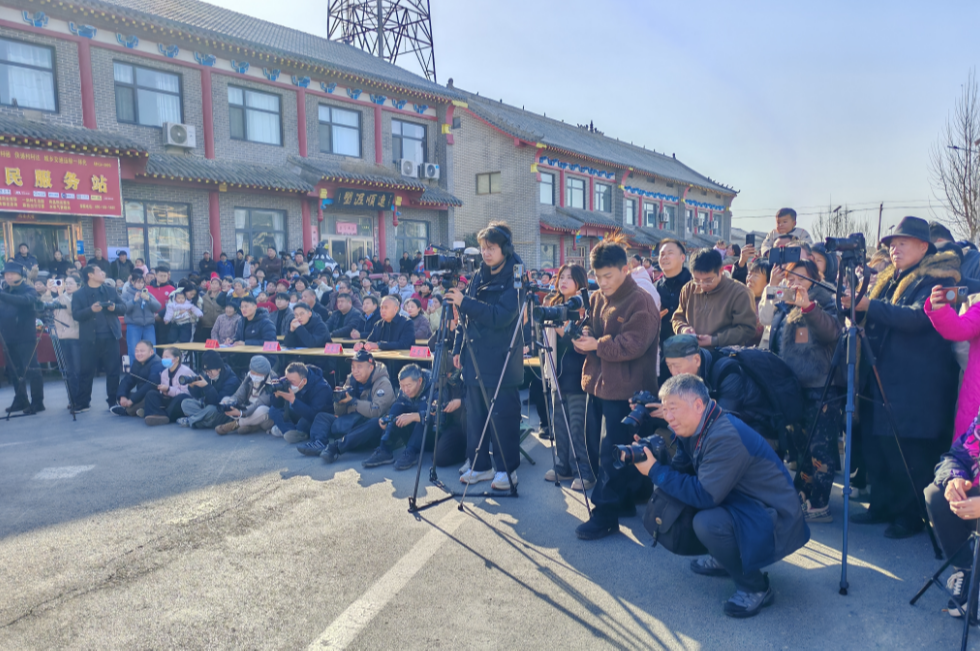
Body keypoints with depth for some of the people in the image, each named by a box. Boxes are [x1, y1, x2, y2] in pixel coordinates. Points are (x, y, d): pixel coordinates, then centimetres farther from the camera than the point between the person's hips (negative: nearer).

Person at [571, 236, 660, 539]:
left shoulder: (641, 302, -11)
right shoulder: (596, 299, 12)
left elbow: (634, 345, -19)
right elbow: (592, 331, 18)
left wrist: (597, 345, -22)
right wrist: (582, 338, -4)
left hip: (625, 390, -7)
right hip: (600, 386, 7)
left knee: (612, 452, -5)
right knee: (619, 449, 16)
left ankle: (605, 514, 1)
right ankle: (624, 502, 28)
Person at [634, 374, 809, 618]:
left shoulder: (725, 437, -28)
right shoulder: (693, 430, 1)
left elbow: (704, 496, -29)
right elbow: (680, 471, 4)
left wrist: (655, 471, -24)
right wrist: (651, 457, -13)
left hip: (775, 522, -9)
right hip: (738, 504, 10)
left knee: (707, 523, -33)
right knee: (670, 501, 4)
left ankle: (756, 588, -7)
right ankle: (725, 559, 21)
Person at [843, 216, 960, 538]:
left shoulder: (936, 279, -5)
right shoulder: (889, 279, 18)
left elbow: (918, 317, -22)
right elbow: (873, 320, 20)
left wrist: (869, 305, -24)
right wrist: (855, 305, -1)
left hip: (914, 385, -8)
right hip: (881, 378, 8)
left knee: (907, 453, -4)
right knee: (875, 445, 11)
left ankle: (910, 516, 9)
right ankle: (882, 506, 23)